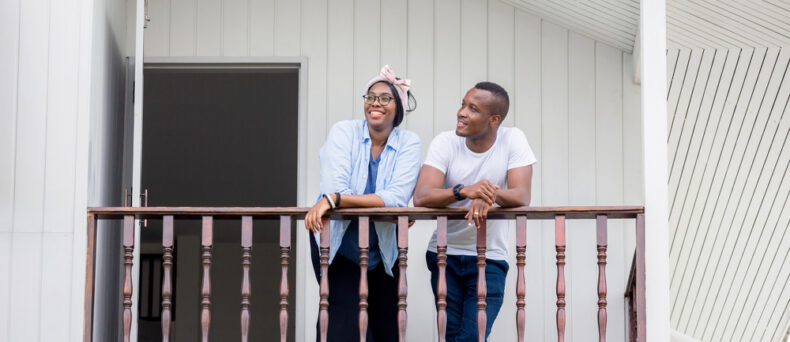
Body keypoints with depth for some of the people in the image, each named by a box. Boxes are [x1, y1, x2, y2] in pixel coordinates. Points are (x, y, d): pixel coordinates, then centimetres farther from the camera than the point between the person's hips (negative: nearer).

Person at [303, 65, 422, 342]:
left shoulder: (409, 143, -7)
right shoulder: (343, 132, -7)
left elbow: (397, 198, -23)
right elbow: (333, 189, -20)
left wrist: (334, 200, -30)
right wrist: (379, 201, -19)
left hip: (383, 249, 2)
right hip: (338, 245, -1)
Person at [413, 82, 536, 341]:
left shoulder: (512, 140, -6)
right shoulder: (445, 143, -6)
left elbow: (521, 196, -16)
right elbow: (421, 197, -19)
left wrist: (489, 196, -38)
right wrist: (463, 191, -38)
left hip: (490, 259, -1)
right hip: (444, 254, 1)